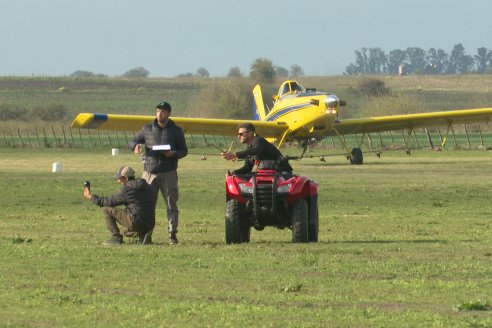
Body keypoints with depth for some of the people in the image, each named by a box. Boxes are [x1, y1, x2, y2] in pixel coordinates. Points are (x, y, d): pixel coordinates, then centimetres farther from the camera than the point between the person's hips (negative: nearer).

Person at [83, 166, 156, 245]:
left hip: (136, 223, -8)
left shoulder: (127, 189, -9)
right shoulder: (146, 186, 13)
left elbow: (109, 202, -3)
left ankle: (116, 238, -1)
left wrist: (90, 196, 9)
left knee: (106, 210, 0)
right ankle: (142, 235, 13)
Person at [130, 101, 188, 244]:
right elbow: (133, 141, 16)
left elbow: (184, 150, 9)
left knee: (171, 204, -1)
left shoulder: (176, 131, 7)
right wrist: (136, 146, -9)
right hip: (149, 172, 1)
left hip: (169, 173, -1)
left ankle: (172, 234, 3)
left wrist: (174, 154, -13)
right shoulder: (147, 129, 10)